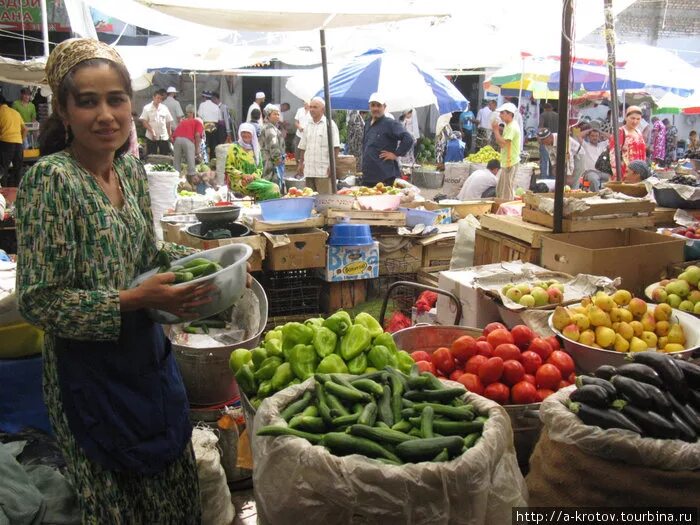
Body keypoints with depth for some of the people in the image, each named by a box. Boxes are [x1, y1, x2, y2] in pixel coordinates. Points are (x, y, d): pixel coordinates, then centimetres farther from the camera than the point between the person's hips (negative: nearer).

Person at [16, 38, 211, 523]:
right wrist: (138, 299, -26)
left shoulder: (131, 168, 2)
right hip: (90, 369, -7)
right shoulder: (51, 180, -20)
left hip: (147, 353, 7)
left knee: (173, 484, 21)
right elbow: (38, 301, -21)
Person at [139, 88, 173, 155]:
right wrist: (152, 131, -15)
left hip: (164, 137, 2)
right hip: (151, 137, -2)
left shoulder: (164, 108, 6)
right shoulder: (147, 108, -2)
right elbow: (144, 121, -6)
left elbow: (168, 122, 10)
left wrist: (169, 134, 6)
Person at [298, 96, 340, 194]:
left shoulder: (329, 124, -2)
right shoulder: (307, 125, 16)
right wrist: (300, 163, 14)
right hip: (309, 170, 6)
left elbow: (336, 147, -7)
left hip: (324, 170, -6)